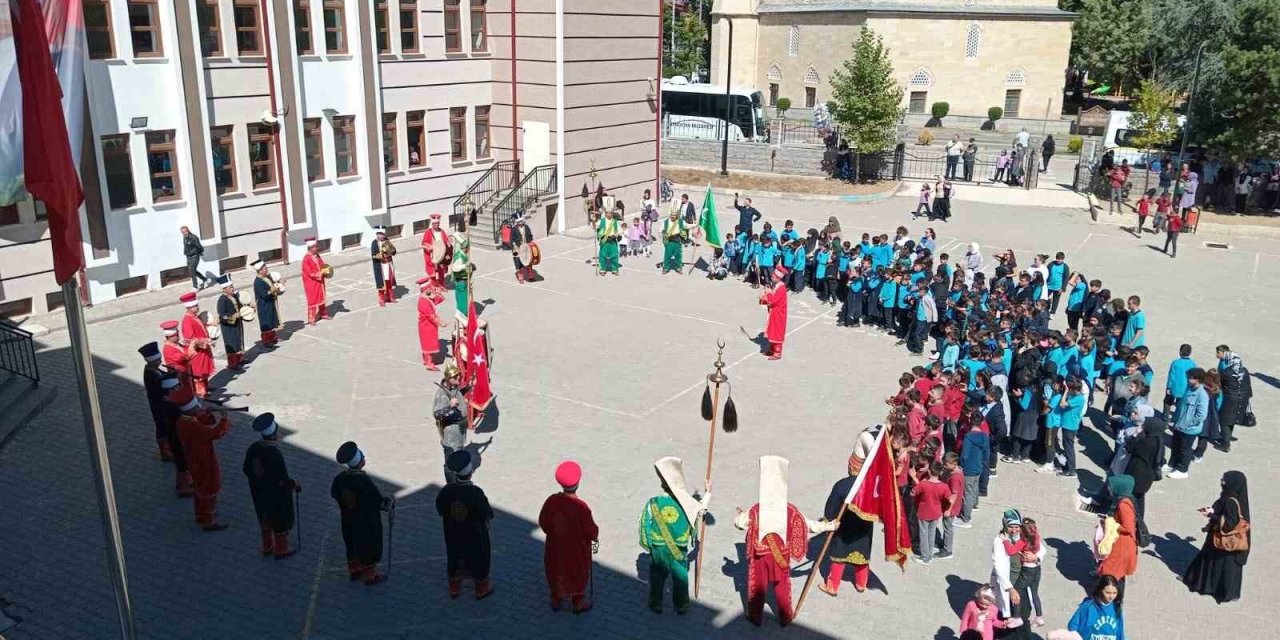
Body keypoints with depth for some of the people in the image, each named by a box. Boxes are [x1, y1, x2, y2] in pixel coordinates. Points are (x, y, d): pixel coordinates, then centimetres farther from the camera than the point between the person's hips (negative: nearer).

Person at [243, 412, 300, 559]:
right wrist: (295, 484, -7)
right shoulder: (276, 455, -34)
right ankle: (280, 551, 36)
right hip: (277, 496, -6)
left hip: (259, 493, 6)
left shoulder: (253, 449, -15)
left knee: (265, 519, 27)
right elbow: (283, 480, -27)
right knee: (281, 521, 17)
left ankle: (267, 548, 45)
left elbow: (246, 470, 0)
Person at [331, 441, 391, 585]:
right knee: (369, 547, 13)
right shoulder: (365, 481, -31)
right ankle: (370, 576, 27)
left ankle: (354, 571, 42)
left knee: (352, 545, 24)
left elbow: (333, 494, 6)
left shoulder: (340, 478, -14)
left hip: (348, 522, 6)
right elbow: (381, 502, -24)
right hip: (367, 523, -6)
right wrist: (391, 501, -4)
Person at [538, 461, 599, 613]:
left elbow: (542, 522, -5)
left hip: (555, 546, 4)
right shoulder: (581, 507, -31)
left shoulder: (551, 501, -19)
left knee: (556, 570, 25)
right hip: (576, 550, -3)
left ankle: (556, 600, 44)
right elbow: (590, 529, -18)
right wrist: (595, 537, 4)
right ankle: (578, 602, 39)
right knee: (577, 573, 20)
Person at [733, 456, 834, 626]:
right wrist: (829, 526, 5)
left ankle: (755, 617, 27)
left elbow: (739, 523, -6)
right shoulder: (790, 510, -16)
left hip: (759, 556, -1)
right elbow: (809, 525, -8)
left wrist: (739, 514, 17)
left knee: (757, 586, 15)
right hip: (781, 556, 1)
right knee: (782, 587, 17)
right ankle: (785, 617, 31)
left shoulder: (755, 510, -18)